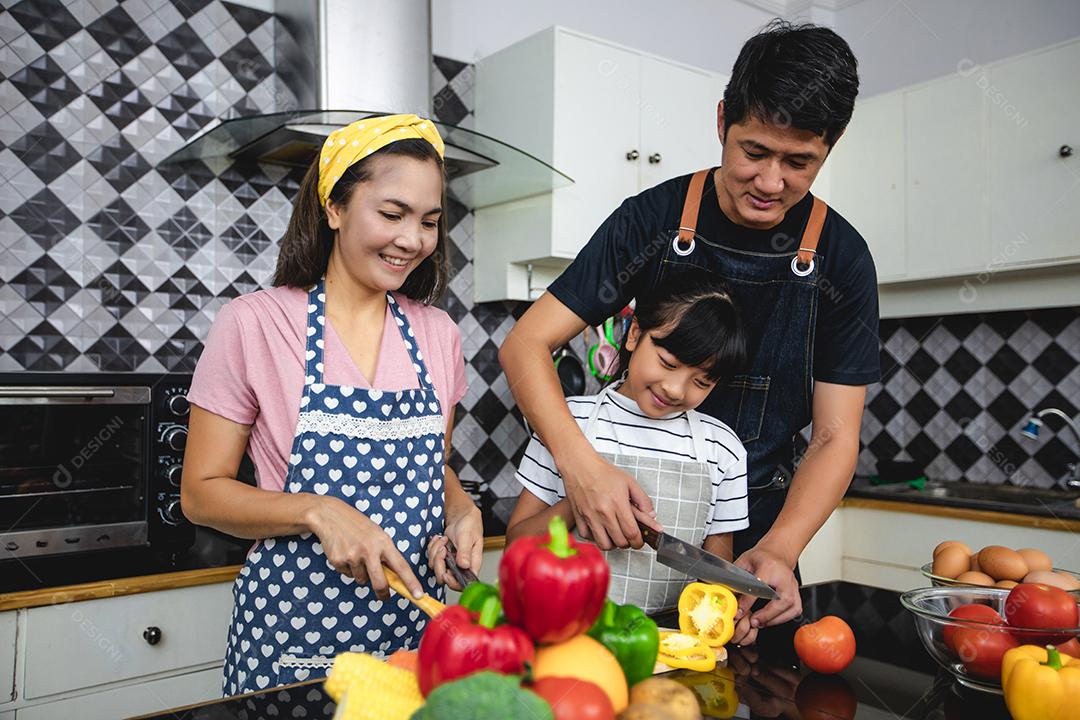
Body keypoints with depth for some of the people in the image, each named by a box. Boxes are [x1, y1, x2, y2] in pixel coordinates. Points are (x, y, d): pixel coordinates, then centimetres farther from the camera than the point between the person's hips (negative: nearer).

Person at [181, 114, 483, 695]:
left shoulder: (437, 334, 3)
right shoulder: (253, 324, -9)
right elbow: (201, 492, -6)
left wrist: (460, 511, -7)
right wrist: (317, 512, -21)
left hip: (416, 625, 4)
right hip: (292, 630, -3)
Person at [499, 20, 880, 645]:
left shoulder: (841, 260, -9)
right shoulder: (653, 220, -12)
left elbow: (834, 438, -9)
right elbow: (527, 344, -15)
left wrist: (779, 549, -28)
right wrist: (578, 461, -33)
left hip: (756, 529, 2)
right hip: (631, 514, -1)